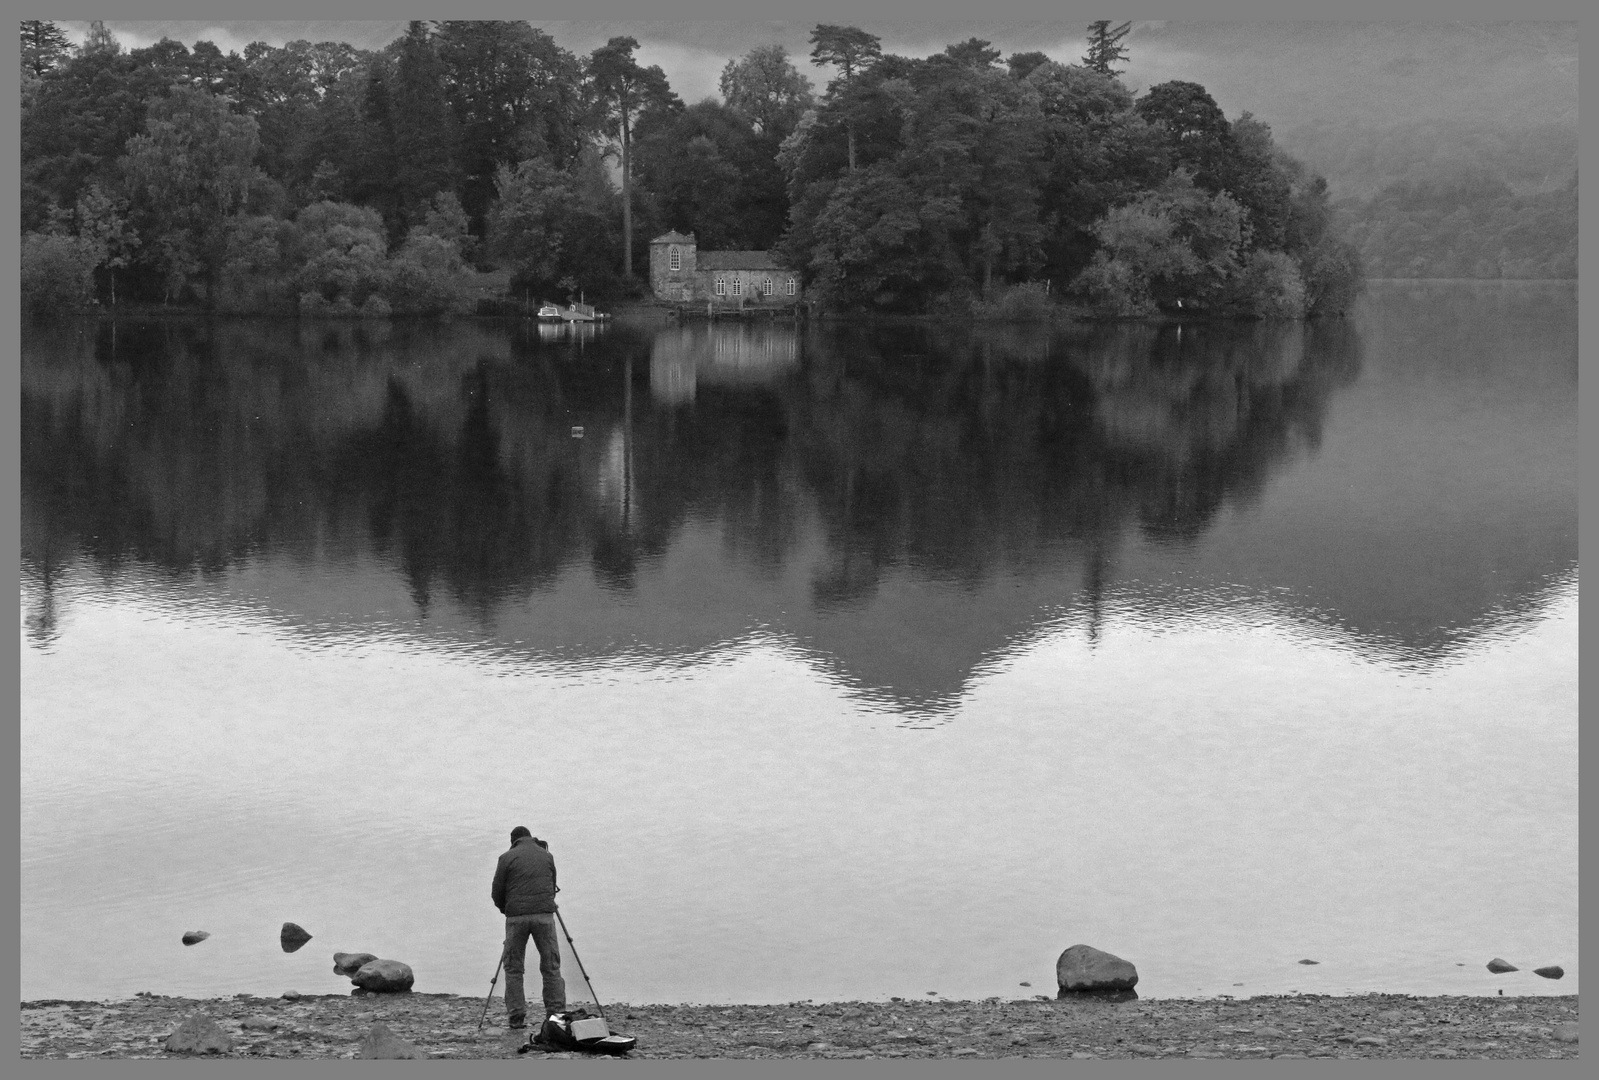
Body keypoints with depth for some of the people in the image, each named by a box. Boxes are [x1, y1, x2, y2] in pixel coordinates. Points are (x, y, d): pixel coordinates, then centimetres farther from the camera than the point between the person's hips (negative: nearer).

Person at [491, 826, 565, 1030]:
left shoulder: (507, 858, 4)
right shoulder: (546, 856, 13)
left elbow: (497, 893, 5)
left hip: (516, 917, -2)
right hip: (544, 914, 2)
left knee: (513, 968, 7)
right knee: (551, 967, 6)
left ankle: (516, 1016, 4)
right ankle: (557, 1014, 1)